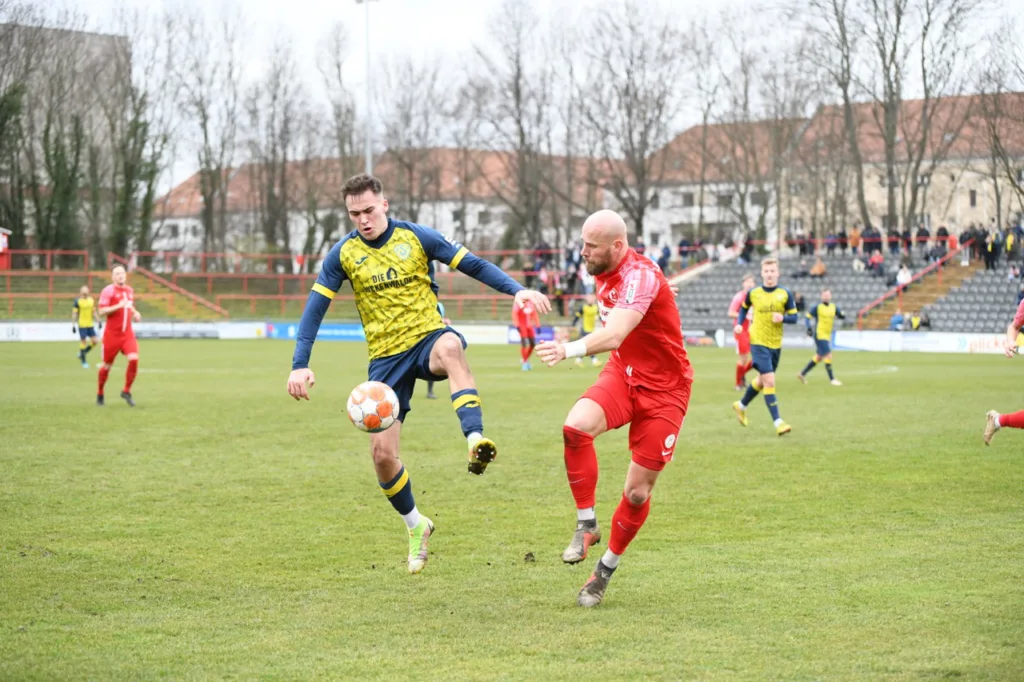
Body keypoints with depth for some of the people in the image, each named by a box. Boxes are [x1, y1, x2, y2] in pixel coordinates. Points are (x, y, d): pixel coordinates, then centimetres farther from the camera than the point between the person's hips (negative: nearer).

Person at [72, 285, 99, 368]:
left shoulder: (91, 300, 7)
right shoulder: (78, 301, -6)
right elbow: (74, 314, -4)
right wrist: (73, 325, -6)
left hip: (90, 324, 5)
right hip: (82, 325, -5)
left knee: (94, 341, 0)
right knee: (83, 342, -2)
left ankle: (82, 354, 22)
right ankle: (83, 362, 10)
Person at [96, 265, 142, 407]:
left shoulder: (130, 290, 11)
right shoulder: (108, 291, -10)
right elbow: (101, 312, -17)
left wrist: (135, 313, 8)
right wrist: (118, 306, -27)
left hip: (128, 334, 4)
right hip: (112, 335, -4)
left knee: (134, 359, -16)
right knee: (107, 365, 6)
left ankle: (126, 391, 1)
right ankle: (100, 394, 28)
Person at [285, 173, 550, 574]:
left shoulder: (416, 237, -3)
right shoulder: (343, 253, 0)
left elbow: (473, 264, -2)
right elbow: (315, 309, 0)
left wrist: (517, 290, -17)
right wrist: (300, 365, -10)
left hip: (428, 337, -2)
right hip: (385, 357, 2)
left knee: (450, 346, -41)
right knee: (382, 453, -4)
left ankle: (475, 439, -53)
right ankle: (416, 526, 21)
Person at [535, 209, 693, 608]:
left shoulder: (640, 276, -25)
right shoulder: (604, 274, 2)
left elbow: (613, 336, -43)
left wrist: (571, 349, -59)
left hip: (664, 389, -6)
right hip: (623, 374, 6)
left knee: (638, 492, -2)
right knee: (576, 425, -27)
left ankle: (605, 571, 20)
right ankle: (586, 527, -14)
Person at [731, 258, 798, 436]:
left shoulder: (785, 294, -2)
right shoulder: (753, 293, -2)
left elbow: (794, 317, 0)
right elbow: (744, 308, 17)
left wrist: (783, 318, -21)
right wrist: (739, 324, 1)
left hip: (776, 344, 3)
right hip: (758, 342, -3)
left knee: (762, 380, 19)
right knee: (769, 382, -14)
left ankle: (741, 406, 44)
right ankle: (778, 423, -15)